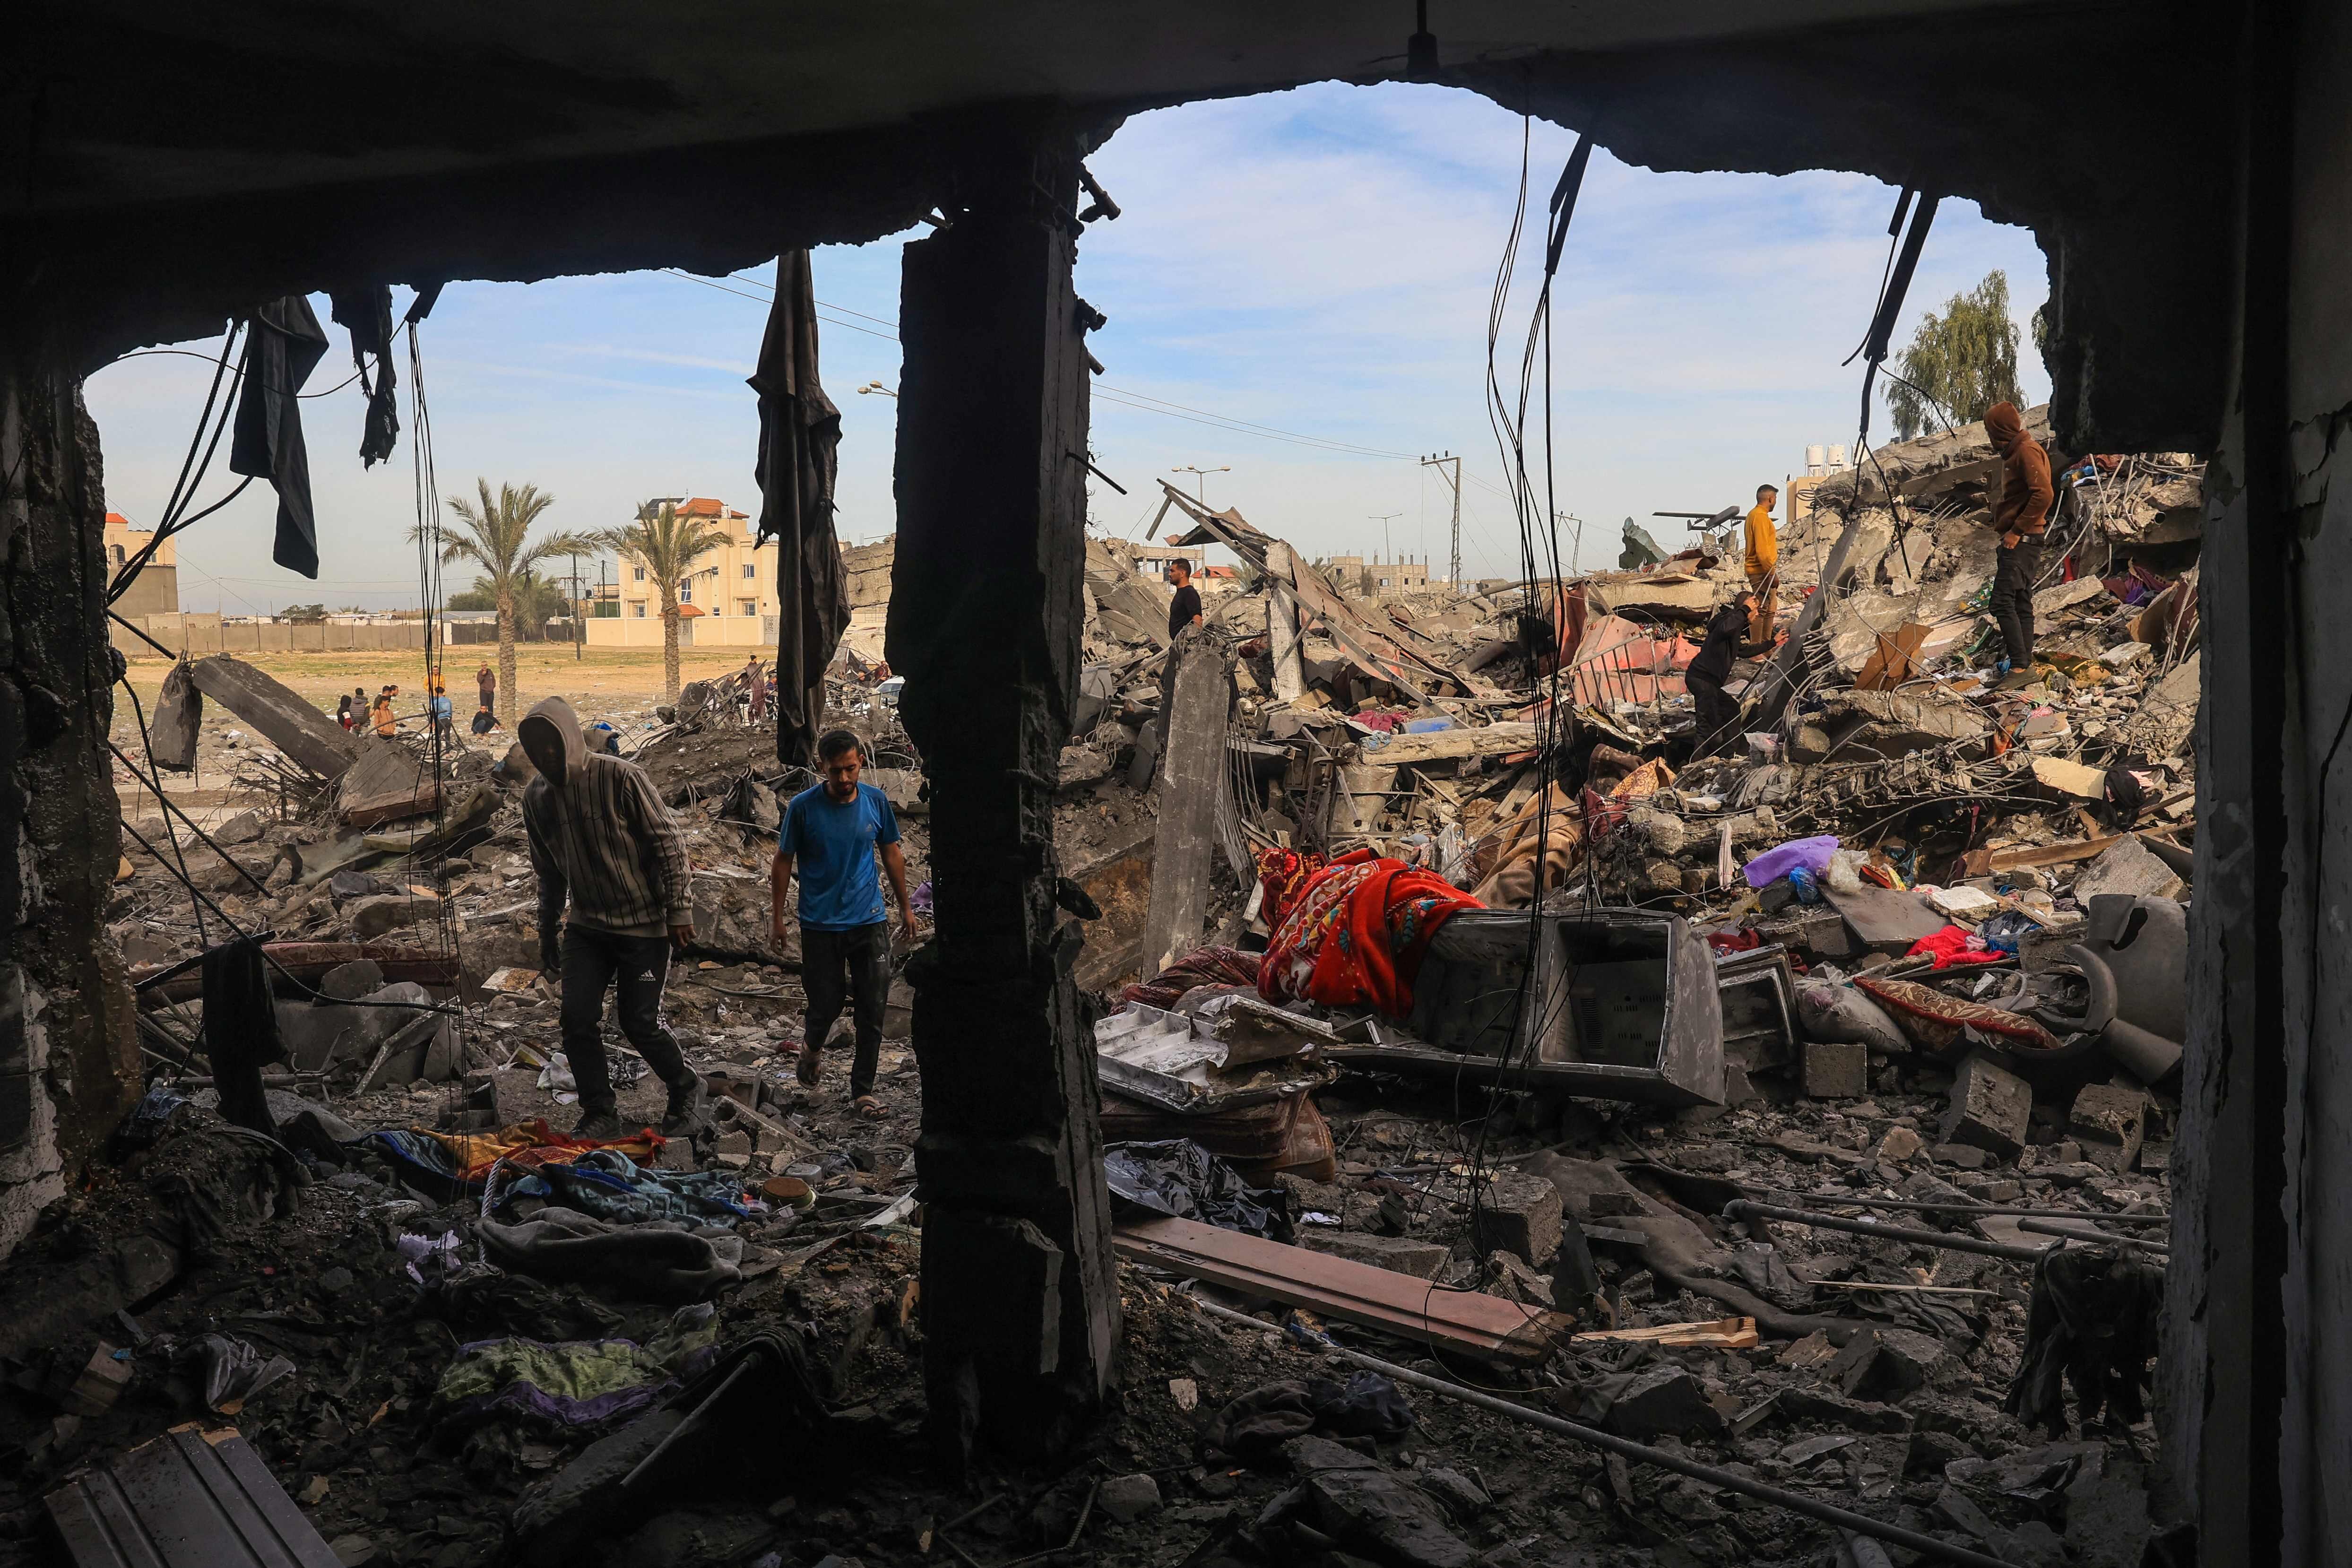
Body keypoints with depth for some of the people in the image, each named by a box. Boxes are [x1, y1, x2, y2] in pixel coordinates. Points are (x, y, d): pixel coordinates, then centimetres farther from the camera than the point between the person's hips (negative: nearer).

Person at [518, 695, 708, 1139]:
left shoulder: (621, 778, -16)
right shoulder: (537, 798, 3)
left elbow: (669, 841, -13)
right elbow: (549, 871, 16)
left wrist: (679, 910, -14)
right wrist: (547, 931, 18)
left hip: (644, 924, -5)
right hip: (586, 927, 5)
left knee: (641, 1022, -2)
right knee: (578, 1020, -2)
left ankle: (686, 1090, 23)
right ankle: (600, 1113, 14)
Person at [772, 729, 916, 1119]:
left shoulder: (876, 801, -2)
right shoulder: (803, 807, -9)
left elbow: (892, 854, 10)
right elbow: (784, 863, 0)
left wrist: (905, 907, 14)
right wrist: (778, 918, 0)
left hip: (870, 921, 2)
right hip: (820, 925, -2)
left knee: (872, 1010, 1)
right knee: (827, 1003, 5)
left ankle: (863, 1089, 14)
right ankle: (812, 1048, 40)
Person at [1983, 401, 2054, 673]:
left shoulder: (2027, 451, -12)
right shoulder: (2015, 452, 19)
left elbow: (2043, 494, -22)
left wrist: (2017, 531, -20)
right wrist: (2012, 531, 13)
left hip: (2022, 540, -10)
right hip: (2018, 540, 10)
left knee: (2002, 602, -16)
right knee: (2021, 603, 11)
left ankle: (2020, 666, -19)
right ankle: (2024, 661, 15)